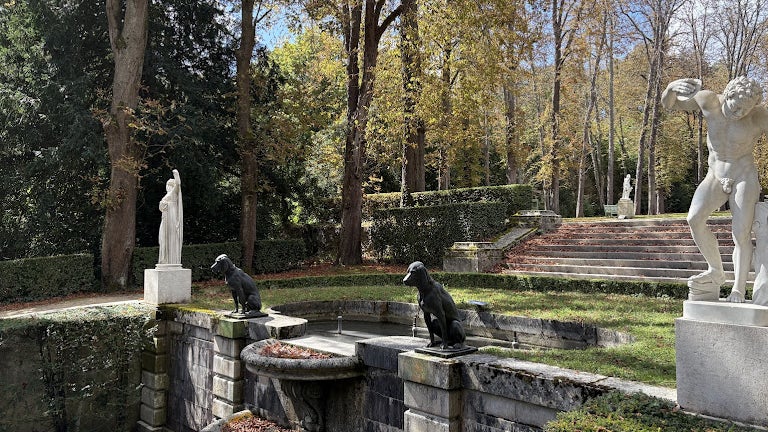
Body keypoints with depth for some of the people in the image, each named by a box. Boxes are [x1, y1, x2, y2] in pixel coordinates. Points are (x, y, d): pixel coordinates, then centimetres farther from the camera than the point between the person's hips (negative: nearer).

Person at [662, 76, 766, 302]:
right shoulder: (709, 100, -10)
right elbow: (668, 103, -4)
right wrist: (673, 87, -26)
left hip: (745, 177, -3)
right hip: (715, 177, 3)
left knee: (741, 234, -14)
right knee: (694, 219, -21)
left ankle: (738, 292, -2)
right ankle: (716, 272, -2)